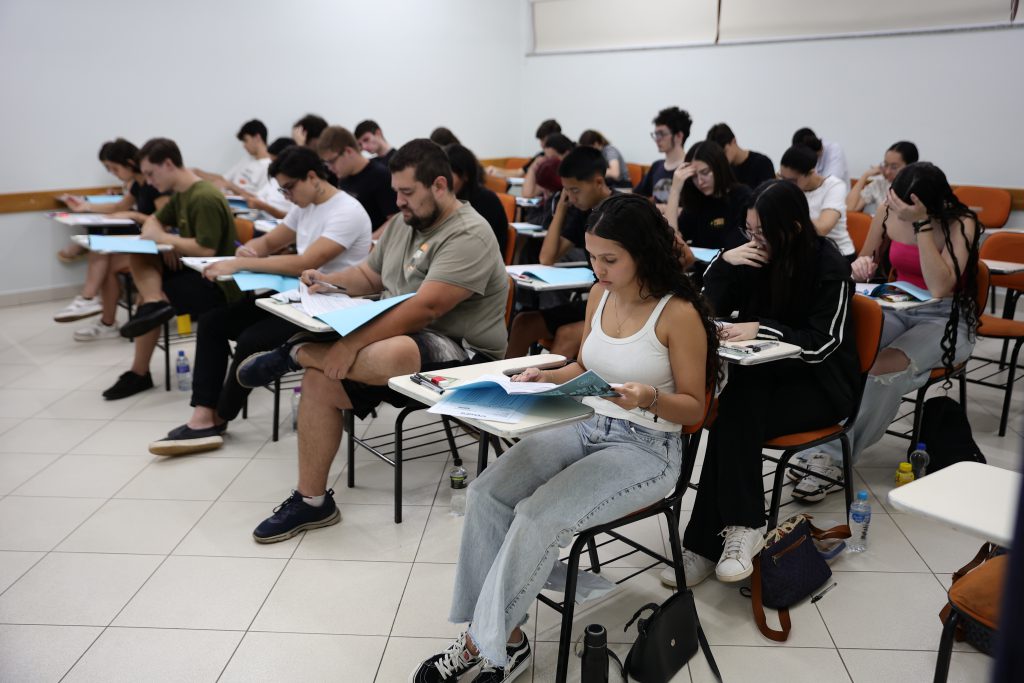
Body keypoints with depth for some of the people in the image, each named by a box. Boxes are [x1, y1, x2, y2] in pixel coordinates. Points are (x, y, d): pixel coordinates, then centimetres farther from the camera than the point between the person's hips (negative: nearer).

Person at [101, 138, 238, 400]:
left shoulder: (205, 199, -20)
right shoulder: (180, 195, 11)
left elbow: (206, 250, -27)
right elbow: (153, 221, 21)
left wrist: (164, 238, -15)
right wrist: (161, 242, -3)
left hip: (216, 284, -9)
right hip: (193, 270, 9)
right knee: (138, 256, -9)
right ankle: (154, 302, -27)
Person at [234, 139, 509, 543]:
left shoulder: (468, 236, -17)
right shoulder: (403, 223, 12)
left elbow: (425, 308, -27)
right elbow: (369, 276, 23)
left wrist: (352, 345, -29)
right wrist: (330, 282, 1)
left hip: (460, 354, -8)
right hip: (399, 340, 9)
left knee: (388, 356, -39)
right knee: (320, 381, -9)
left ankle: (294, 353, -10)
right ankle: (311, 501, 3)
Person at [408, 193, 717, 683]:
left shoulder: (679, 314, -14)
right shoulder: (599, 295, 5)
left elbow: (693, 409, -8)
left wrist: (649, 398, -28)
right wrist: (546, 377, 0)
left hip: (647, 448, -6)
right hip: (586, 427, 7)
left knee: (541, 515, -27)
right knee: (486, 492, -16)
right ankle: (504, 634, -6)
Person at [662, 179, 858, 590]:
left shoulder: (828, 264, -11)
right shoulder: (753, 256, 2)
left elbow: (822, 343, -16)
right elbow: (705, 313, 2)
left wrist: (761, 329, -28)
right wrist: (725, 262, -13)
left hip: (819, 384, -4)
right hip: (764, 375, 4)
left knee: (735, 417, -31)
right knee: (735, 414, -31)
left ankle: (706, 543, -30)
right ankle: (742, 526, -27)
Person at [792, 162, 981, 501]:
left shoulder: (960, 223, -15)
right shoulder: (888, 211, -3)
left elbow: (940, 288, -27)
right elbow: (866, 261, 12)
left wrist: (922, 224, -29)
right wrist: (860, 266, -14)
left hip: (947, 319, -4)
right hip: (898, 308, 4)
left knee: (885, 367, -33)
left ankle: (836, 458, -21)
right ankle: (824, 448, -31)